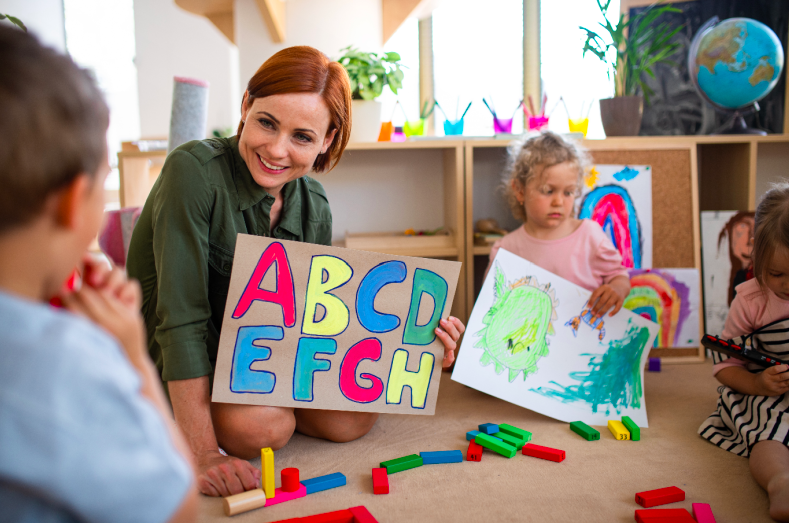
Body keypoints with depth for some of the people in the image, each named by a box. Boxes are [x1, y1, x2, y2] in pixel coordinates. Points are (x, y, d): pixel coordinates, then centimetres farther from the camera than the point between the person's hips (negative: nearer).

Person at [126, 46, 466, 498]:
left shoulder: (314, 206, -6)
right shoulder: (194, 171, -25)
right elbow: (181, 318, -29)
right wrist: (203, 455, -33)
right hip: (166, 363, -4)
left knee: (356, 416, -14)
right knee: (264, 426, -31)